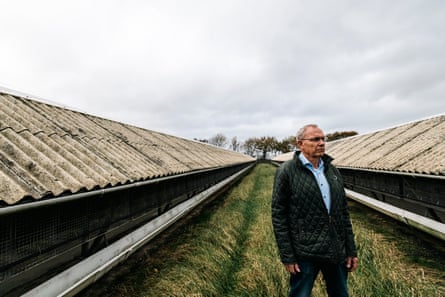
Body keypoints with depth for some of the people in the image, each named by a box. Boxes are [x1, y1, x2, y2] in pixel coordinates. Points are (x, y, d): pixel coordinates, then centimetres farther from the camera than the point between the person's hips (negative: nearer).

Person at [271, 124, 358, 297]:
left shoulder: (332, 171, 8)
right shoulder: (286, 171, -9)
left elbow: (343, 212, 11)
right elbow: (279, 215, -10)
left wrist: (351, 250, 9)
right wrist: (287, 256, -12)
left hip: (337, 251, 5)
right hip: (304, 253, -5)